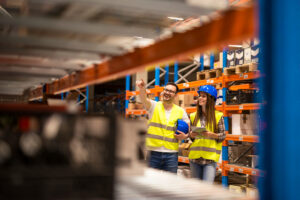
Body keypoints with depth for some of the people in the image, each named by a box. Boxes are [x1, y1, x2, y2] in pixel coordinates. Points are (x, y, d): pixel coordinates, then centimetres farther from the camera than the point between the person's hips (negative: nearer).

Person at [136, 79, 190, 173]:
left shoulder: (181, 111, 7)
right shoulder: (154, 106, 3)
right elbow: (144, 99, -18)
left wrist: (185, 136, -10)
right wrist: (142, 88, -40)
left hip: (171, 154, 1)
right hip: (153, 152, -1)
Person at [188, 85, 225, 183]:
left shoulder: (218, 116, 1)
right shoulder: (193, 116, 11)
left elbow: (223, 135, 1)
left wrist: (211, 134, -17)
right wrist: (191, 135, -7)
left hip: (210, 158, -4)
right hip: (195, 157, 4)